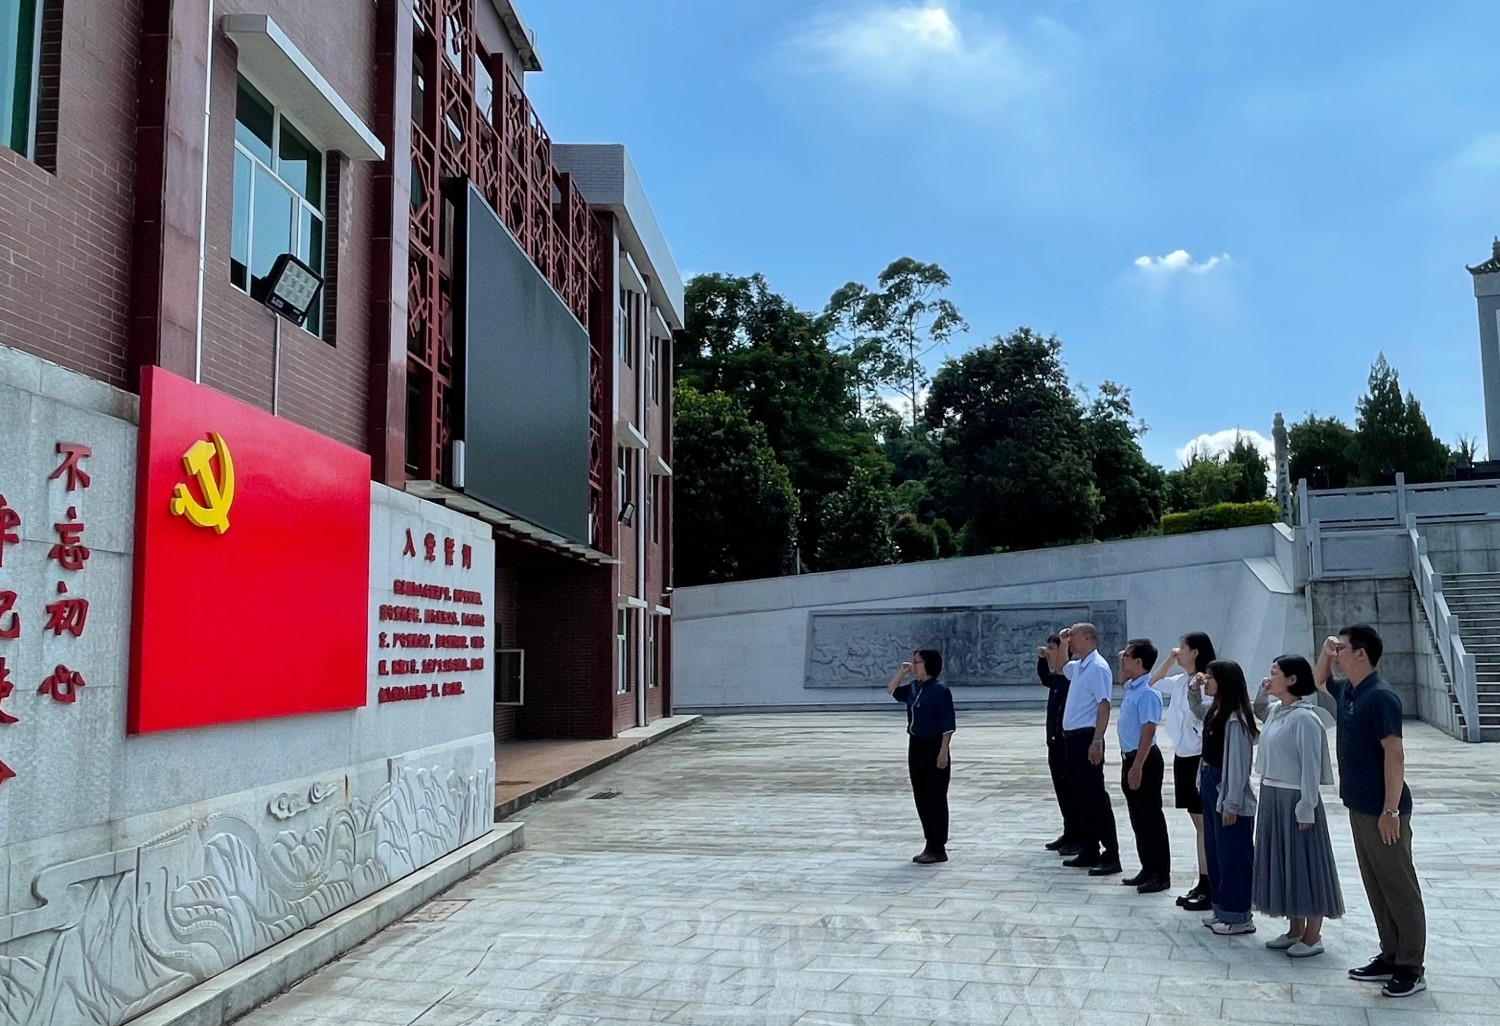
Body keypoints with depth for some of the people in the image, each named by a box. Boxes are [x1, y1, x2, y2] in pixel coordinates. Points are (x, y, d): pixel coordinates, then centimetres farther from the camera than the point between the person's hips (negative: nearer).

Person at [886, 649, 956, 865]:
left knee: (935, 798, -1)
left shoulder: (940, 690, -14)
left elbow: (947, 724, -15)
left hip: (933, 747, -8)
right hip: (915, 745, 8)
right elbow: (891, 691, 22)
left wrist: (943, 751, -19)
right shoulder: (914, 688, 8)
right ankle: (931, 845, 19)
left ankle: (938, 849, 6)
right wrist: (902, 672, 9)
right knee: (921, 797, 11)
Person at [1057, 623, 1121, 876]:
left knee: (1095, 797, -5)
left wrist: (1097, 742, -26)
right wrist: (1061, 644, 20)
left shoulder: (1097, 668, -14)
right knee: (1081, 796, 13)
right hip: (1072, 737, 9)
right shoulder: (1077, 666, 14)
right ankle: (1089, 852, 21)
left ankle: (1111, 855, 0)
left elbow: (1104, 706, -21)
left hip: (1087, 738, -9)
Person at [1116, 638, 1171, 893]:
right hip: (1130, 758, 9)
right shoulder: (1131, 688, 7)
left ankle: (1161, 875, 9)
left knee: (1151, 817, 0)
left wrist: (1137, 767, -24)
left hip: (1145, 761, -9)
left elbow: (1148, 731, -23)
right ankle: (1148, 869, 26)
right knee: (1138, 817, 16)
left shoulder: (1147, 692, -19)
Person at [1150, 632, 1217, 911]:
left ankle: (1211, 890, 5)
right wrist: (1169, 660, 14)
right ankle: (1202, 885, 21)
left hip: (1199, 758, -9)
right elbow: (1151, 684, 25)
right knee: (1198, 823, 14)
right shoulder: (1180, 682, 8)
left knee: (1206, 824, -1)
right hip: (1182, 756, 9)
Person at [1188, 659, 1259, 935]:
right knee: (1214, 851, 17)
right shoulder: (1215, 711, 6)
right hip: (1210, 787, 10)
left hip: (1229, 794, -10)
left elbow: (1238, 764, -21)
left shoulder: (1235, 719, -21)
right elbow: (1197, 710, 32)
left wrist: (1231, 804, -19)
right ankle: (1222, 909, 28)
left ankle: (1239, 917, 12)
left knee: (1232, 856, 1)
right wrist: (1194, 690, 12)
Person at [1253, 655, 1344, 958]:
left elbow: (1311, 765, -18)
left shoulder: (1304, 717, -17)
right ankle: (1296, 930, 27)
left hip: (1294, 798, -9)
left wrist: (1306, 808, -19)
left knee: (1305, 863, 2)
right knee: (1282, 862, 15)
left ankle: (1313, 936, 14)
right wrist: (1263, 692, 11)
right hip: (1272, 796, 9)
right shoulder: (1275, 710, 6)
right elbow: (1257, 709, 30)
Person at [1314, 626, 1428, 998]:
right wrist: (1326, 651, 10)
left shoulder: (1380, 697, -18)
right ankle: (1390, 957, 24)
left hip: (1382, 811, -9)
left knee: (1400, 889, 1)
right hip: (1359, 807, 9)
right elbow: (1318, 680, 30)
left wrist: (1390, 810, -22)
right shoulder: (1346, 691, 8)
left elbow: (1394, 755, -21)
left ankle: (1412, 968, 9)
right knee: (1376, 887, 14)